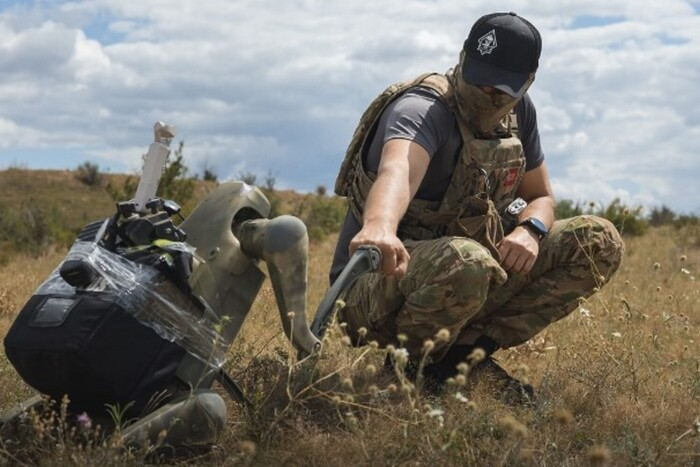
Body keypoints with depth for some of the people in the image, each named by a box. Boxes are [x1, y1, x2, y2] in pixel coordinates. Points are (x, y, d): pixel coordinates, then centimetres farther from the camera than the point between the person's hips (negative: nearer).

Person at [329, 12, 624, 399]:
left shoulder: (518, 112, 3)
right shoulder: (421, 109, -21)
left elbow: (541, 196, 14)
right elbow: (397, 170, -44)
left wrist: (530, 229, -11)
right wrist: (379, 227, -68)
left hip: (467, 285, 8)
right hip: (378, 284, -7)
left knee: (599, 243, -5)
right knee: (466, 263, -41)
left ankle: (465, 350, -6)